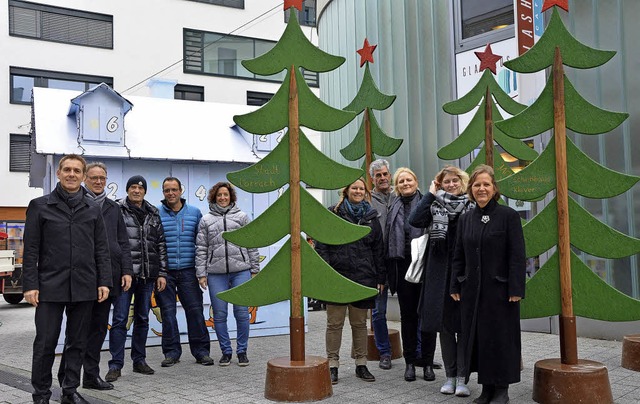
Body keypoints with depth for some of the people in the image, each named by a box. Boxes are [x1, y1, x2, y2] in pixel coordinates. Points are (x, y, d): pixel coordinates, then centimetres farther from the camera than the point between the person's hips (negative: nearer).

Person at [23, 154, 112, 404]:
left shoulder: (93, 209, 10)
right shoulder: (40, 206, 3)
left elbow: (101, 249, 10)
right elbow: (31, 250, 0)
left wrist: (104, 281, 2)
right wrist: (30, 285, -7)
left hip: (84, 289, 3)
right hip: (50, 287, -2)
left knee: (77, 343, 10)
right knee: (45, 344, 1)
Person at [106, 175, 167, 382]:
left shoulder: (153, 214, 12)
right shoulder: (117, 210, -1)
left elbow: (161, 245, 13)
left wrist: (162, 273, 7)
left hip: (147, 275, 4)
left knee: (142, 318, 12)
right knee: (120, 319, -4)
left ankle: (139, 360, 22)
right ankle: (116, 365, 2)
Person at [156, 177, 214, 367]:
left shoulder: (194, 213, 8)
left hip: (188, 270, 1)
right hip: (164, 271, -1)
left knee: (195, 309, 1)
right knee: (167, 311, 4)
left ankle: (201, 351, 10)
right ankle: (171, 351, 15)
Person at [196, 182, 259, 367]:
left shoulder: (242, 217, 10)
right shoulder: (206, 220, 11)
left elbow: (251, 245, 9)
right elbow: (201, 249, 9)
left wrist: (255, 269, 5)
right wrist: (201, 274, 2)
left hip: (241, 270, -1)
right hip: (216, 273, 1)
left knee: (242, 312, 0)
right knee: (219, 314, 3)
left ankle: (242, 351, 13)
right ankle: (226, 351, 17)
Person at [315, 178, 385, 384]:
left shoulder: (371, 217, 12)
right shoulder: (333, 214, 2)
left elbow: (378, 249, 13)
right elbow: (321, 244, -1)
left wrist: (380, 277, 8)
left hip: (363, 278, 3)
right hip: (337, 276, -3)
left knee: (360, 323, 11)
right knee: (334, 323, 2)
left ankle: (361, 365, 20)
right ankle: (332, 366, 10)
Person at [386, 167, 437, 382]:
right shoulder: (394, 209, 12)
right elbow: (388, 240, 14)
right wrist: (388, 271, 7)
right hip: (402, 267, 3)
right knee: (407, 316, 9)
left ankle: (428, 362, 13)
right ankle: (410, 362, 17)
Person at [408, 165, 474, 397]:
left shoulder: (472, 206, 4)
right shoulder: (434, 206, 6)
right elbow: (415, 221, -12)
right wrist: (431, 194, -6)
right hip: (440, 272, 1)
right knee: (444, 325, 8)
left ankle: (462, 377, 9)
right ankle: (450, 376, 18)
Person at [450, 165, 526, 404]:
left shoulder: (508, 215, -5)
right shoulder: (465, 219, 10)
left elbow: (517, 256, -9)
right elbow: (458, 256, 13)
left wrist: (516, 289, -14)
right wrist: (455, 286, 8)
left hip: (500, 290, -5)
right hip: (472, 290, 5)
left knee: (500, 338, 2)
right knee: (476, 337, 8)